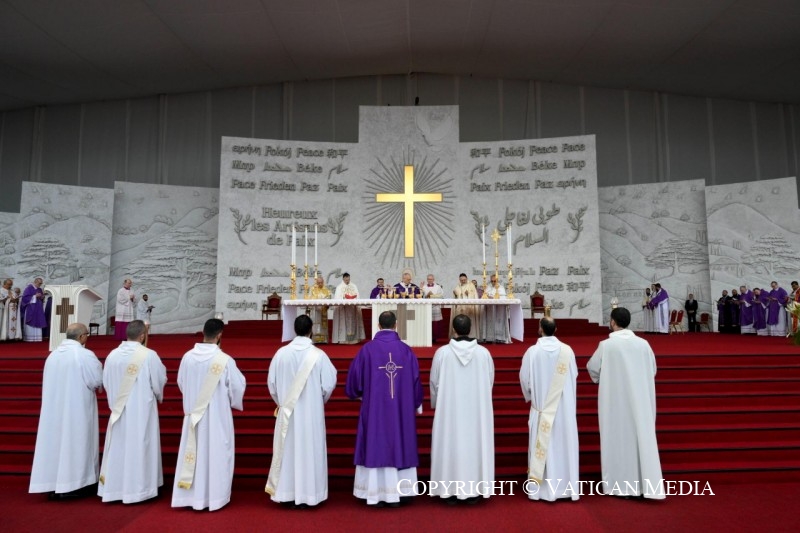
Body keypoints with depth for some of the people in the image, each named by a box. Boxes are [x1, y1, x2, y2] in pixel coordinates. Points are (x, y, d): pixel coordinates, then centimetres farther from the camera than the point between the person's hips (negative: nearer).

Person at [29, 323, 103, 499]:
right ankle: (76, 483, 11)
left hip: (54, 408, 6)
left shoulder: (53, 355, 4)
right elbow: (99, 381, -14)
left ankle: (53, 485, 17)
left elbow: (50, 382, 12)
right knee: (76, 442, 4)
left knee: (56, 440, 11)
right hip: (78, 408, -6)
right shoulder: (85, 355, -16)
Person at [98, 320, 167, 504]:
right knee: (139, 447, 4)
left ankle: (113, 488, 21)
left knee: (118, 448, 13)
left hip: (119, 408, 4)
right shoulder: (149, 355, -15)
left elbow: (106, 382, 7)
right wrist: (157, 396, 16)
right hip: (142, 409, -4)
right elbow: (160, 381, -5)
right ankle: (138, 488, 11)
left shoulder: (113, 354, -2)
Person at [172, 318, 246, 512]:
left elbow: (181, 383, 10)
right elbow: (238, 387, -8)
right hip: (217, 415, -4)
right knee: (216, 455, 7)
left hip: (193, 414, 4)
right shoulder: (225, 360, -18)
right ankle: (215, 497, 15)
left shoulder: (187, 357, -5)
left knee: (193, 453, 14)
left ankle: (190, 496, 23)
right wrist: (233, 402, 13)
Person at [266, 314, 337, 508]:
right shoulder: (318, 355, -12)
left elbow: (271, 382, 2)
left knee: (287, 449, 12)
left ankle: (286, 493, 21)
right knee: (309, 450, 8)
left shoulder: (281, 353, -6)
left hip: (287, 411, 2)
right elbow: (329, 384, -7)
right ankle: (307, 494, 15)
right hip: (311, 412, -2)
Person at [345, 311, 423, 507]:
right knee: (399, 446, 10)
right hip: (401, 410, 1)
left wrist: (357, 394, 19)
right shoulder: (406, 350, -3)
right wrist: (416, 404, 19)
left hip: (374, 409, -1)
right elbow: (416, 381, 3)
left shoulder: (367, 349, -7)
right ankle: (396, 493, 15)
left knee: (375, 447, 8)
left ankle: (375, 494, 13)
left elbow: (354, 377, -2)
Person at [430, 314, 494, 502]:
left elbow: (434, 383, -1)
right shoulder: (483, 353, -7)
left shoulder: (442, 352, -10)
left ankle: (451, 489, 13)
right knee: (475, 442, 10)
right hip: (477, 408, 1)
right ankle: (474, 489, 17)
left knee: (451, 443, 7)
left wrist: (436, 403, 16)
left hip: (449, 408, -1)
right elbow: (490, 381, 4)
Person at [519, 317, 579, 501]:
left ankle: (541, 488, 11)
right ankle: (566, 487, 18)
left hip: (542, 407, -2)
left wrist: (531, 396, 15)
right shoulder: (567, 350, -6)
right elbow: (574, 376, 4)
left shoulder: (532, 351, -11)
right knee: (564, 443, 10)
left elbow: (524, 378, -4)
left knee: (542, 444, 5)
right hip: (564, 406, 2)